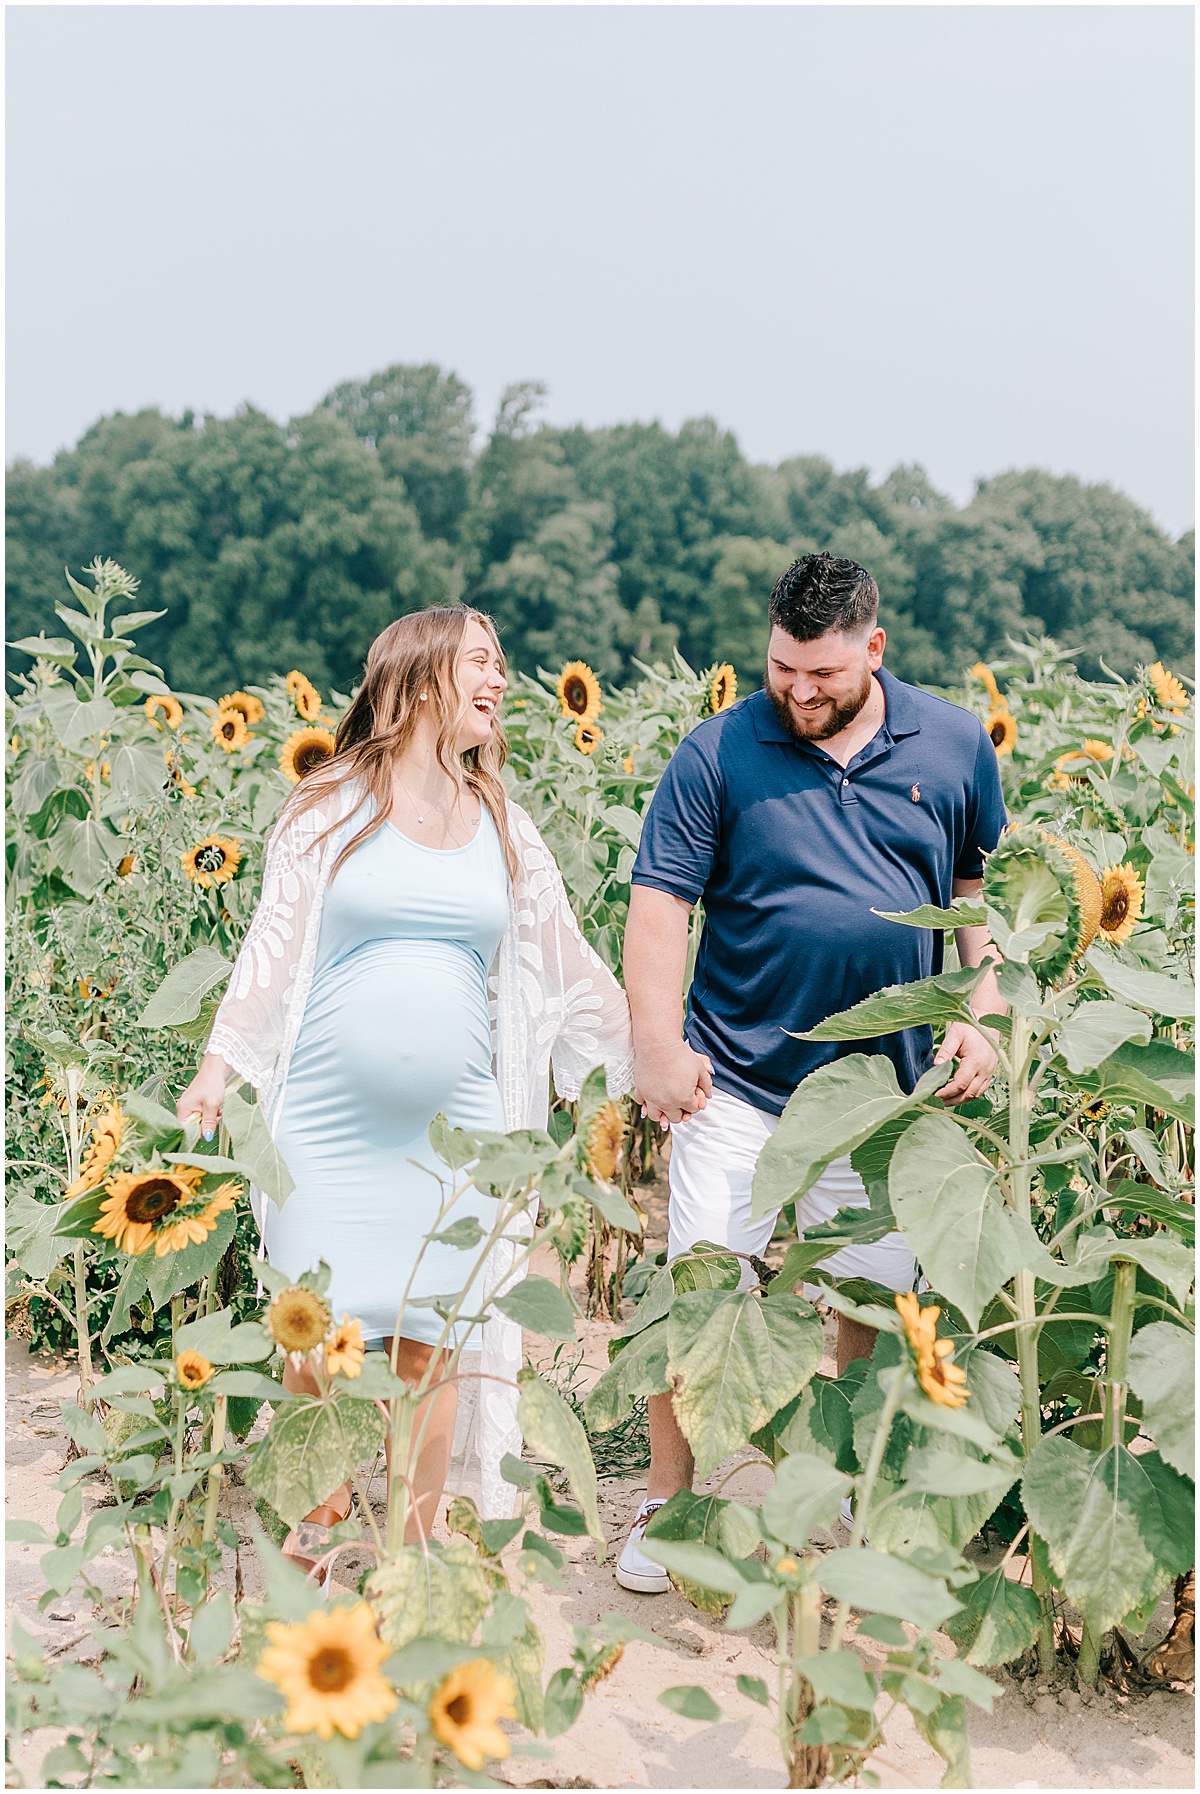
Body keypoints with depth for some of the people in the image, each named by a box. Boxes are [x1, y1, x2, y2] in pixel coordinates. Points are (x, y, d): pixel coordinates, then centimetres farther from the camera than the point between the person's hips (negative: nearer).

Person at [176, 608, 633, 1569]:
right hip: (327, 1118, -2)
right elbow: (276, 942, 2)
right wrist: (219, 1064, -3)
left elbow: (569, 967, 16)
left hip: (452, 1125, 2)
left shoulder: (506, 829, 10)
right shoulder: (333, 804, 1)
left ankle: (415, 1544, 19)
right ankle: (317, 1524, 22)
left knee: (430, 1337, 3)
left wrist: (652, 1062, 17)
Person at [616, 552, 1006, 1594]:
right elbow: (659, 907, -5)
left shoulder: (954, 744, 2)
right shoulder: (719, 753, -5)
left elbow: (986, 891, 13)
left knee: (879, 1300, 10)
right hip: (737, 1079, -2)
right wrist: (659, 1048, -14)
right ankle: (668, 1502, 18)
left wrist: (980, 1018, 2)